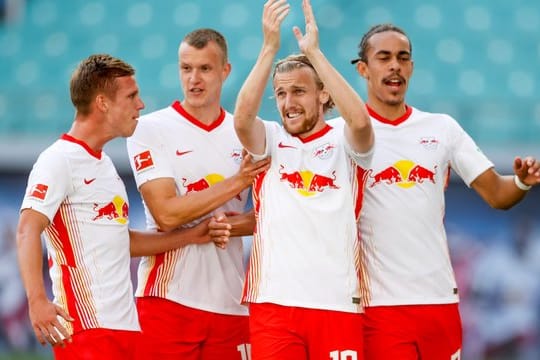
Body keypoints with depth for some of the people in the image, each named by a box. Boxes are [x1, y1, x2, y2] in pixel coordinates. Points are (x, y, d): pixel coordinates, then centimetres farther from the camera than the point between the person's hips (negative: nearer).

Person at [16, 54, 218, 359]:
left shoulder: (104, 164, 22)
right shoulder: (59, 160, -7)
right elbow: (28, 231, -18)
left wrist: (192, 236, 23)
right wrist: (37, 301, -30)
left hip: (124, 323, 9)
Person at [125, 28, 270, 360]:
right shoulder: (150, 129, -1)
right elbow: (166, 215, -11)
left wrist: (237, 224, -11)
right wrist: (238, 182, -10)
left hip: (230, 304, 3)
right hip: (169, 299, -3)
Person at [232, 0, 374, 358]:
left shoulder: (344, 142, 6)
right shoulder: (270, 141, 9)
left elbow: (360, 121, -17)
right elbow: (242, 119, -12)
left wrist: (314, 52, -18)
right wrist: (270, 48, -18)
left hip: (338, 302, -1)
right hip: (274, 302, 1)